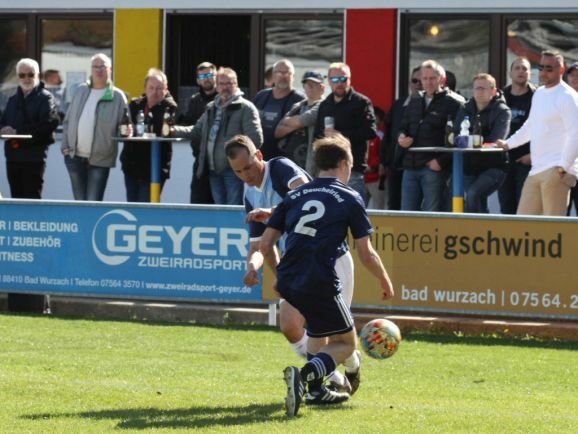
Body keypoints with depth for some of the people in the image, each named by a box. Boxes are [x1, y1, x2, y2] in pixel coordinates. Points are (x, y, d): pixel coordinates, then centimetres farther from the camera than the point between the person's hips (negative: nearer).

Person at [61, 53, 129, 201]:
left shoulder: (117, 96, -2)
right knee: (80, 204, 10)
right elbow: (67, 120, 14)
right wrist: (65, 145, 4)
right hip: (75, 157, 4)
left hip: (100, 160, -4)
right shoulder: (81, 91, 10)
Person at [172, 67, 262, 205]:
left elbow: (255, 139, -11)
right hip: (213, 170, 7)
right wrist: (175, 130, 6)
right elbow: (197, 131, 21)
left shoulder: (245, 108, -5)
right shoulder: (211, 108, 18)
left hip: (233, 170, -7)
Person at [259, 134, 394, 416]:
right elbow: (366, 255, 2)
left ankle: (316, 390, 27)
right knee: (346, 342, 10)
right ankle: (304, 375, -18)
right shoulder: (350, 199, 2)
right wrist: (385, 282, 20)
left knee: (319, 329, 33)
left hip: (287, 282, 6)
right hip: (320, 284, -6)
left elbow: (265, 244, 12)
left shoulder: (295, 195, 15)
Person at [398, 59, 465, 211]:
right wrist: (402, 138, 3)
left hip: (434, 167, -7)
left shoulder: (453, 103, -4)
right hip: (411, 167, 7)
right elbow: (403, 127, 27)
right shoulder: (415, 102, 18)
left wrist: (442, 161, -17)